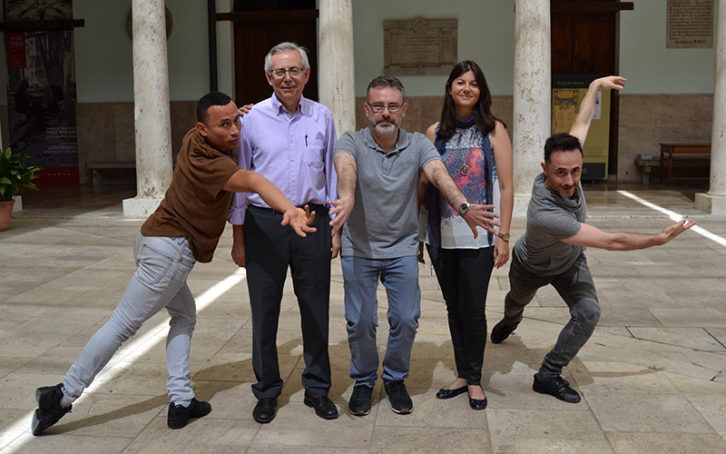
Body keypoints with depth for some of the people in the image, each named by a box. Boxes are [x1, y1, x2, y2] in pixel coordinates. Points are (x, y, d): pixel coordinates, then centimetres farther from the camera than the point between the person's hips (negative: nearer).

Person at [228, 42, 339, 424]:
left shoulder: (322, 117, 6)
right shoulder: (252, 119, 1)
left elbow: (332, 174, 11)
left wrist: (336, 227, 7)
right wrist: (238, 237, 2)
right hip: (264, 223, -1)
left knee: (316, 310, 8)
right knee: (264, 311, 6)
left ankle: (317, 389, 25)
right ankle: (266, 392, 23)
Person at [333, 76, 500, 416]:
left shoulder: (418, 144, -3)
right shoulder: (351, 142, -8)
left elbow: (439, 174, -22)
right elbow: (345, 168, -31)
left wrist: (463, 207, -42)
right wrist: (347, 197, -55)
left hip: (403, 249, 1)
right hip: (359, 249, -1)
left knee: (405, 319, 2)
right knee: (360, 321, 2)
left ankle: (395, 379, 27)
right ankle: (363, 381, 26)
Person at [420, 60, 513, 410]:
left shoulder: (493, 130, 2)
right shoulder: (435, 133, 8)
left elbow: (506, 187, -1)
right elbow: (424, 185, 11)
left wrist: (503, 236, -7)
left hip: (478, 237, -3)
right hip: (441, 235, 3)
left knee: (473, 310, -1)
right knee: (454, 308, 12)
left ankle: (474, 380, 18)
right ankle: (462, 375, 27)